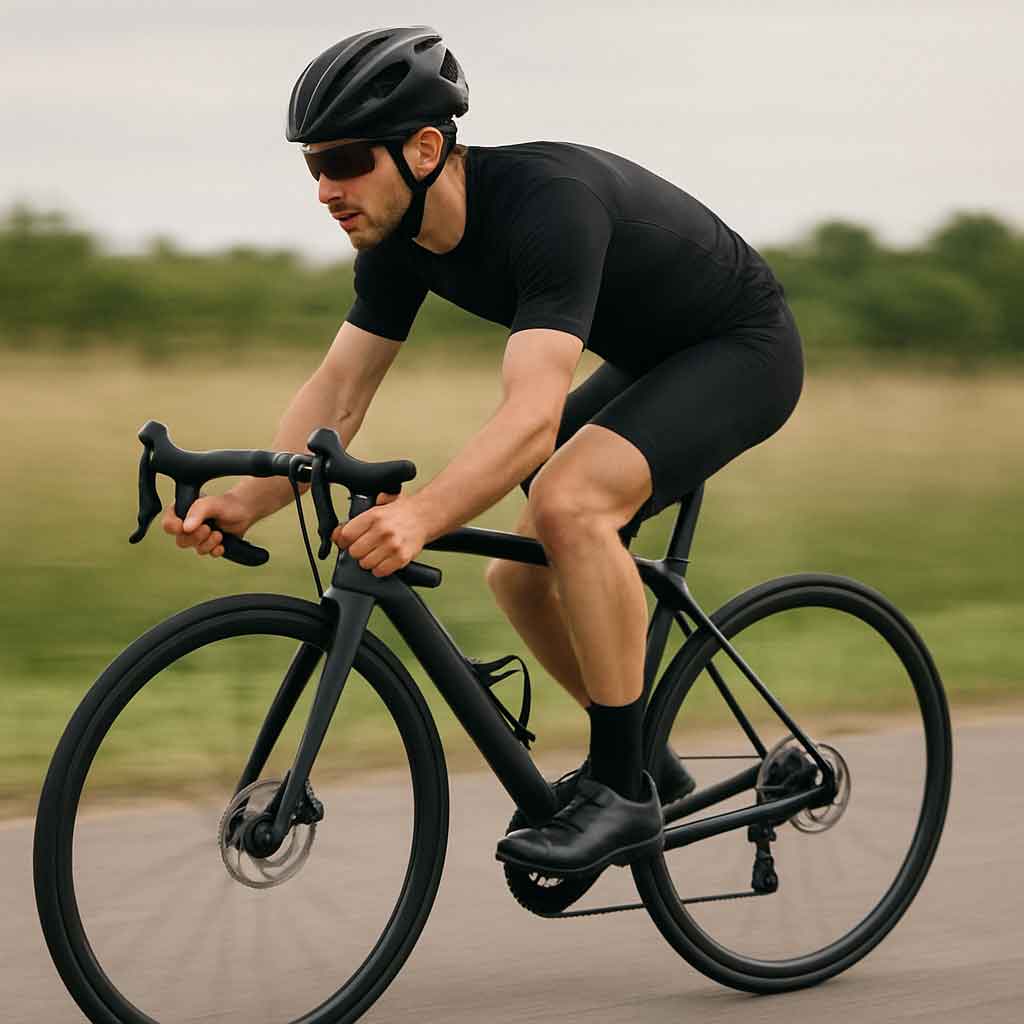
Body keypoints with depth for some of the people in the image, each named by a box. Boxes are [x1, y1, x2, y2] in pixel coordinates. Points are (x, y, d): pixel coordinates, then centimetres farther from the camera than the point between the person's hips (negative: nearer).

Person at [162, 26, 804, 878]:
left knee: (569, 500, -30)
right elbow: (339, 390, -8)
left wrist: (420, 517, -60)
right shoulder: (399, 236, -10)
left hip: (743, 347, -9)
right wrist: (246, 502, -25)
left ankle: (622, 791, -20)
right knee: (521, 575, 4)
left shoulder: (549, 204, -36)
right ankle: (643, 758, 25)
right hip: (649, 360, 9)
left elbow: (533, 414, -46)